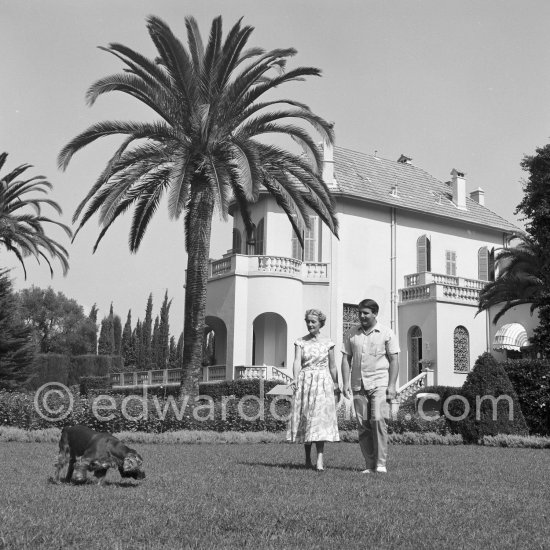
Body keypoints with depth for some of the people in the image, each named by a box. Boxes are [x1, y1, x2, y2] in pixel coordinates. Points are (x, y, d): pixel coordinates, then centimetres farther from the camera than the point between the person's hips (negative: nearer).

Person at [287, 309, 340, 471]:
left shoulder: (327, 343, 5)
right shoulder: (300, 342, 6)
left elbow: (332, 367, 10)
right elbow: (297, 361, -7)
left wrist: (336, 387, 9)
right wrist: (295, 378, -24)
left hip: (323, 382, -1)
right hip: (304, 382, 1)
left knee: (321, 419, -11)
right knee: (305, 419, 3)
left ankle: (320, 459, -16)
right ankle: (308, 459, 15)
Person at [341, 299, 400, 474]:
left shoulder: (386, 333, 1)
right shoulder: (352, 333, 10)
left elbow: (394, 360, -1)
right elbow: (346, 359, 10)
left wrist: (391, 385, -9)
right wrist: (346, 383, 0)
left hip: (379, 383, -3)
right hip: (358, 385, 3)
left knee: (378, 420, -16)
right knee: (362, 425, 2)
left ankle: (381, 463, -9)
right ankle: (369, 465, 8)